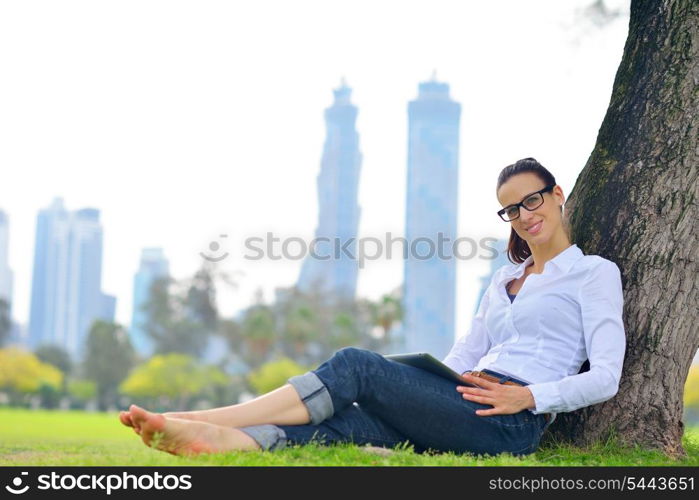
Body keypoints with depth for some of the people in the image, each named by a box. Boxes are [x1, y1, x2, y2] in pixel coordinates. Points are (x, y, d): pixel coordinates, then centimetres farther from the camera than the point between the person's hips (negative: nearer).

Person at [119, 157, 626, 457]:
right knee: (333, 424, -21)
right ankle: (214, 439, -43)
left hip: (510, 424, -7)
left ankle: (203, 419, -25)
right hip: (463, 415, 7)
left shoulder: (594, 272, 7)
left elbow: (605, 377, -3)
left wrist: (528, 397, -15)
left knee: (357, 364, -22)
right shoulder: (505, 278, 28)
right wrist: (424, 387, 3)